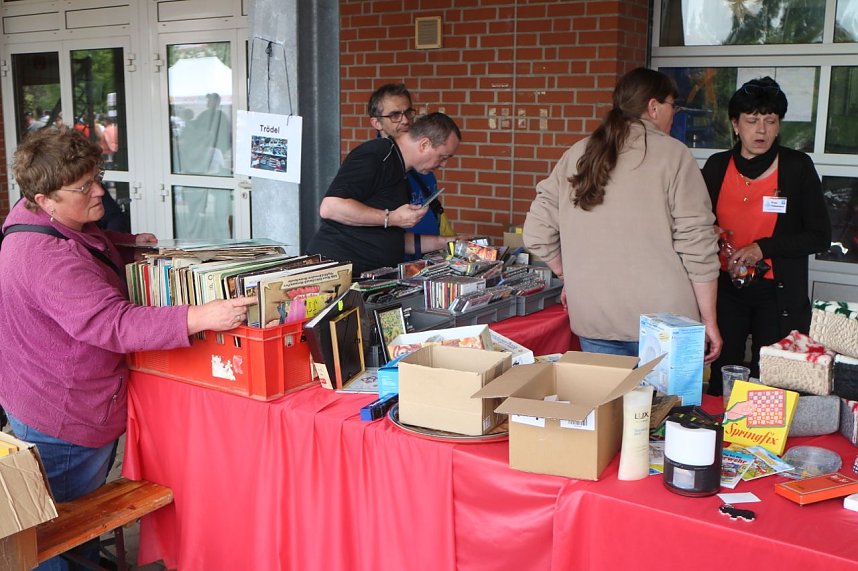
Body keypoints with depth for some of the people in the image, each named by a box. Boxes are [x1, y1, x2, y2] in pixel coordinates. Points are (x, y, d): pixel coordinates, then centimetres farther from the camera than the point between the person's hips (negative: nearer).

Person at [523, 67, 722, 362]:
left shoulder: (577, 155, 7)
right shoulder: (673, 155, -5)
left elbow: (537, 233, 5)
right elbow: (696, 244, -9)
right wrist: (709, 320, -2)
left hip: (593, 322, 4)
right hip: (664, 324, -3)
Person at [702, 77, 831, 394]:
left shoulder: (798, 168, -3)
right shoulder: (717, 166, 5)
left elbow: (820, 236, -4)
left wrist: (763, 248, -15)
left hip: (779, 295, -2)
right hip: (724, 288, 3)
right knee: (720, 382, 6)